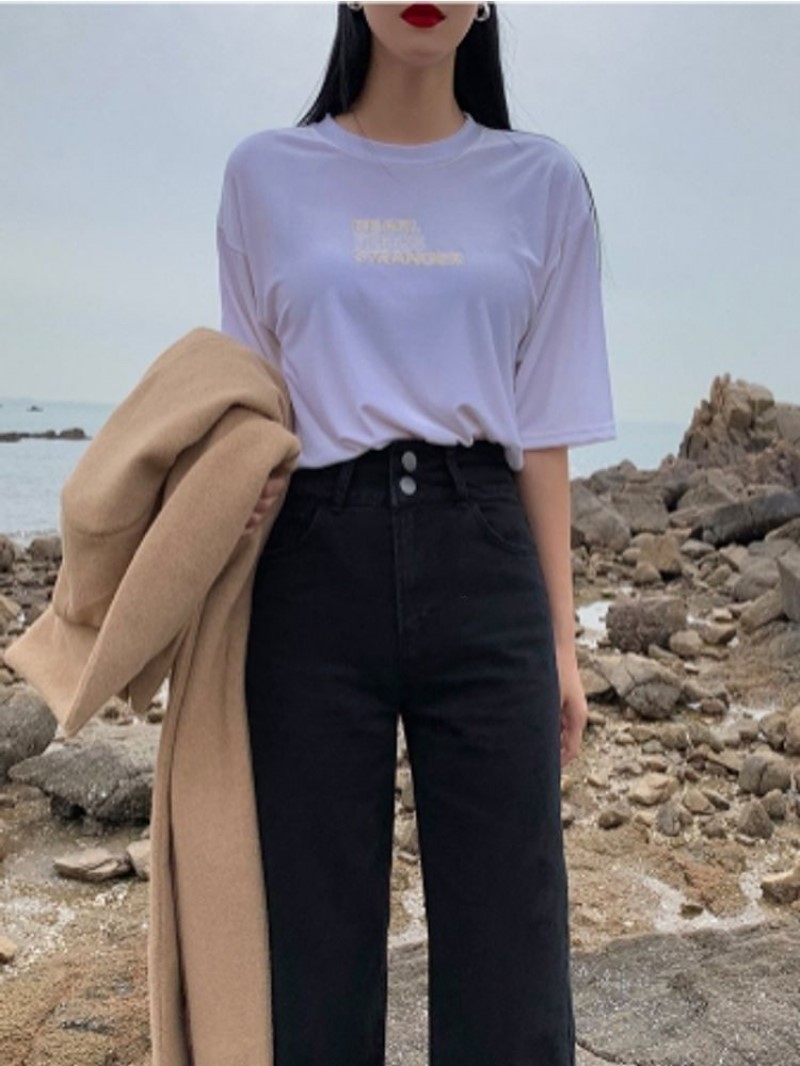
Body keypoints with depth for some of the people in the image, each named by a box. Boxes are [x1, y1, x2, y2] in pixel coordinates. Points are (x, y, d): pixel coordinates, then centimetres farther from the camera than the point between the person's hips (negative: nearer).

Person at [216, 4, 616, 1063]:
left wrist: (562, 635, 6)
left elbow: (542, 429, 8)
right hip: (314, 560, 0)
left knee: (507, 927, 3)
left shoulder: (542, 183, 9)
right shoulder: (265, 174, 8)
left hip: (481, 561, 1)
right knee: (315, 926, 7)